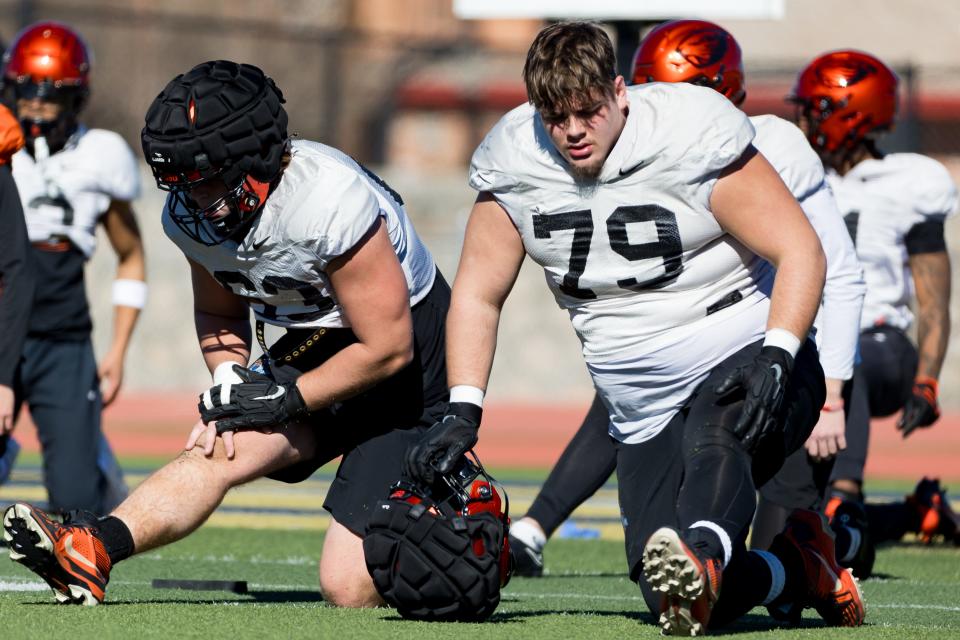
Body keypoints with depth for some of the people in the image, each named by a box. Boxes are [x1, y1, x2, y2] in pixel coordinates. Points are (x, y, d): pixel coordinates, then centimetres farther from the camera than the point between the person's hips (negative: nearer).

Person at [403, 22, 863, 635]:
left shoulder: (691, 135, -15)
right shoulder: (515, 165, -1)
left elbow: (799, 252, -15)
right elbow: (478, 294, 8)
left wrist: (775, 356, -30)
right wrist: (464, 411, -5)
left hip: (745, 360, -5)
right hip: (648, 417, 5)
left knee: (712, 437, -41)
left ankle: (703, 557, -67)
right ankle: (801, 571, 17)